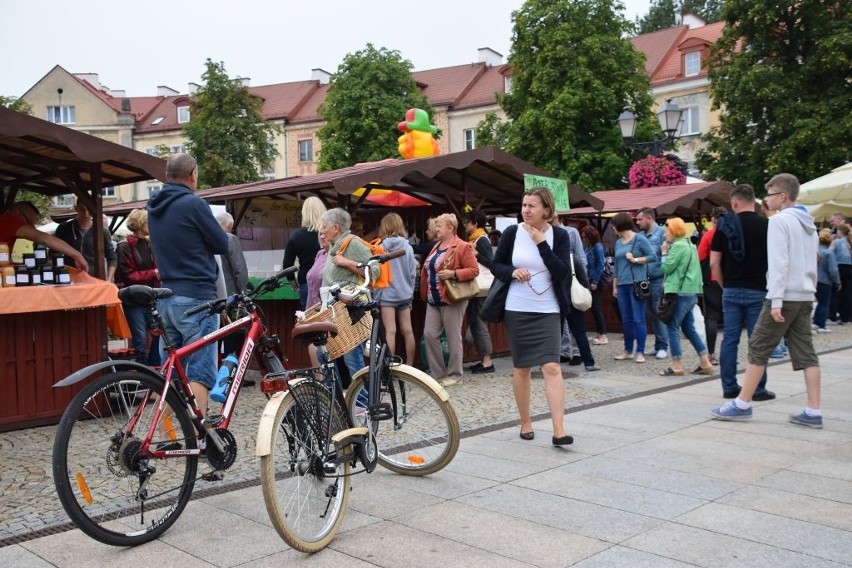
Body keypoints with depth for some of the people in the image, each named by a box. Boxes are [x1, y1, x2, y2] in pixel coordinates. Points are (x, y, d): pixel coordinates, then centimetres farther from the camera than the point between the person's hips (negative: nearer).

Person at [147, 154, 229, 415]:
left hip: (166, 297, 8)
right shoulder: (193, 204, -11)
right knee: (200, 373, -6)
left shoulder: (155, 208, 12)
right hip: (196, 297, -8)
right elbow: (222, 245, -5)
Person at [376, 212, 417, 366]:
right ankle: (409, 365, 16)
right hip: (405, 294, 4)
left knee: (390, 331, -4)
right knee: (407, 330, 8)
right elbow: (413, 273, 8)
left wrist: (375, 294, -1)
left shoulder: (383, 247, -9)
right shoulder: (408, 247, 3)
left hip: (388, 294, -4)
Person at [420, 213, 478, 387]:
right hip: (433, 300, 8)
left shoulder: (462, 247, -10)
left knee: (453, 337, 0)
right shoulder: (436, 246, 16)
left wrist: (453, 273, -25)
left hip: (452, 299, -8)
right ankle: (438, 373, 13)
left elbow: (474, 270, -15)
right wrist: (426, 293, 14)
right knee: (429, 334, 4)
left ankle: (455, 375, 11)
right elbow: (427, 269, 24)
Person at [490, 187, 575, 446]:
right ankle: (526, 423, 25)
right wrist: (512, 272, -14)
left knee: (552, 367, -12)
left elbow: (562, 272, -12)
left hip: (548, 311, -1)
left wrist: (541, 243, -17)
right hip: (517, 310, 1)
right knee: (521, 368, 9)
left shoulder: (559, 235, -3)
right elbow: (495, 265, 7)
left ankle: (559, 431, -11)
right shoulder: (512, 232, -1)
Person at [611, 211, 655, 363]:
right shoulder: (618, 243, 14)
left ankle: (640, 352, -1)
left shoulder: (639, 239, -3)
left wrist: (635, 260, -13)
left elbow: (653, 256, -6)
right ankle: (628, 351, 16)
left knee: (638, 319, -5)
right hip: (622, 286, 6)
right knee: (626, 320, 9)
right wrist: (614, 286, 15)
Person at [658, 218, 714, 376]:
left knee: (673, 327, -3)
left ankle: (677, 366, -1)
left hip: (680, 292, -9)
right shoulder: (689, 245, 17)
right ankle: (705, 364, 12)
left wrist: (664, 252, 0)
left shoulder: (678, 246, -12)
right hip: (690, 292, 9)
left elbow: (666, 267, -13)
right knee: (689, 328, 13)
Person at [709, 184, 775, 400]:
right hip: (757, 291, -2)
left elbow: (714, 263, -2)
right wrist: (770, 285, 11)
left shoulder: (725, 225, -1)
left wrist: (724, 285, 11)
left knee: (729, 339, 8)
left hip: (731, 291, 2)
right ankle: (758, 389, 9)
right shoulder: (766, 225, -5)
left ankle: (729, 387, 13)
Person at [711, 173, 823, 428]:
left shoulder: (780, 220, -10)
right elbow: (811, 264, 21)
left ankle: (742, 405, 4)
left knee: (758, 348, 0)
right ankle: (813, 412, 3)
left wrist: (776, 300, -19)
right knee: (806, 353, 6)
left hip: (785, 296, -8)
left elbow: (778, 263, -18)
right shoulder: (809, 223, 17)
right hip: (805, 297, 8)